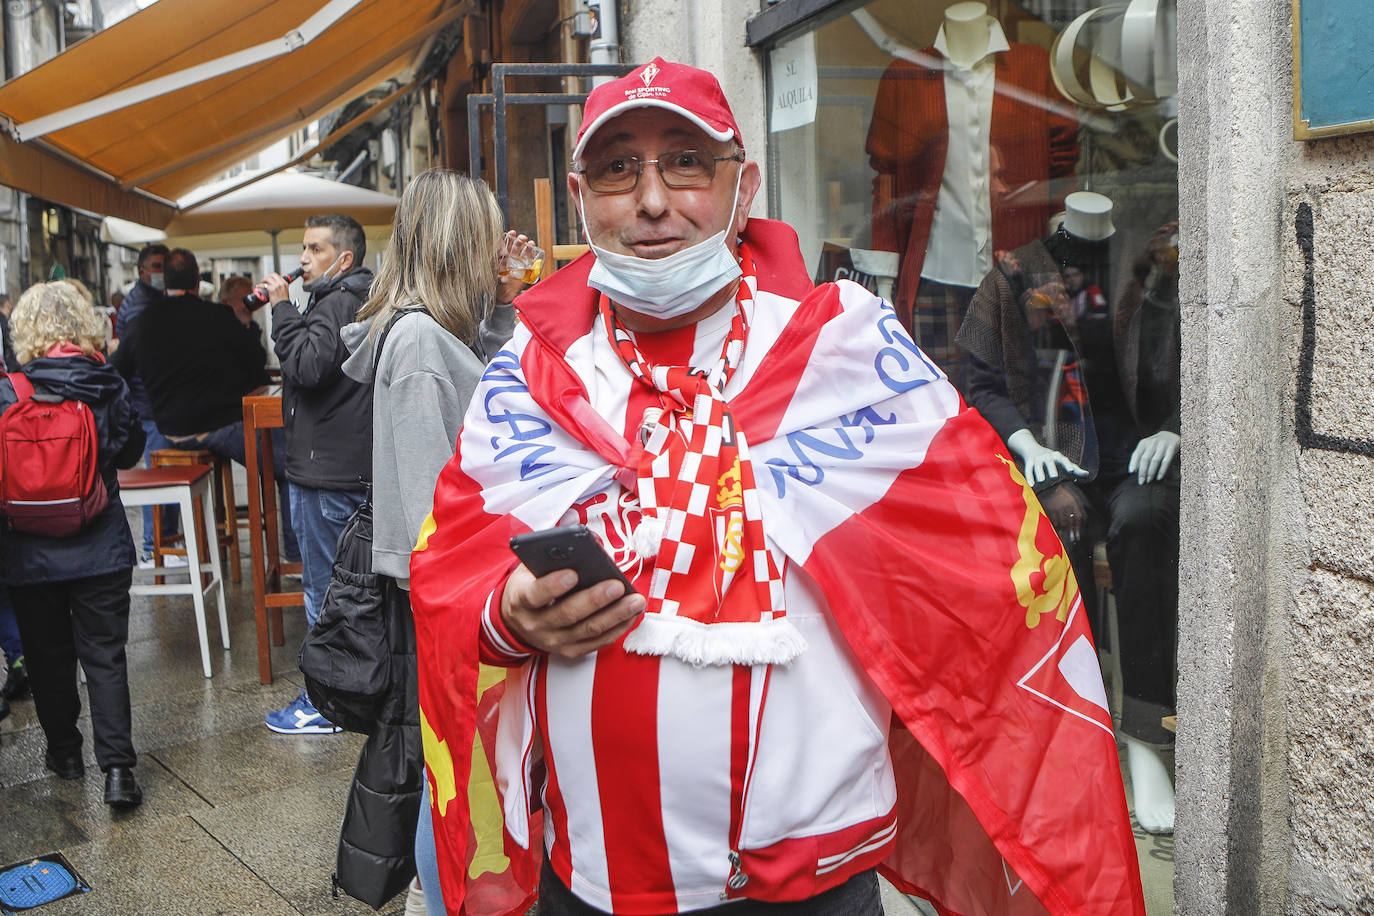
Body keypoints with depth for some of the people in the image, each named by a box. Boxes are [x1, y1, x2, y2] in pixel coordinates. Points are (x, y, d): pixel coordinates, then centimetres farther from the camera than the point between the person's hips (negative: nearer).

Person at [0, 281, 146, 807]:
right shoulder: (109, 387, -7)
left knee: (48, 655, 16)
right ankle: (117, 766, -3)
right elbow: (131, 451, 7)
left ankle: (64, 752, 31)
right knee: (105, 656, 5)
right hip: (101, 550, 1)